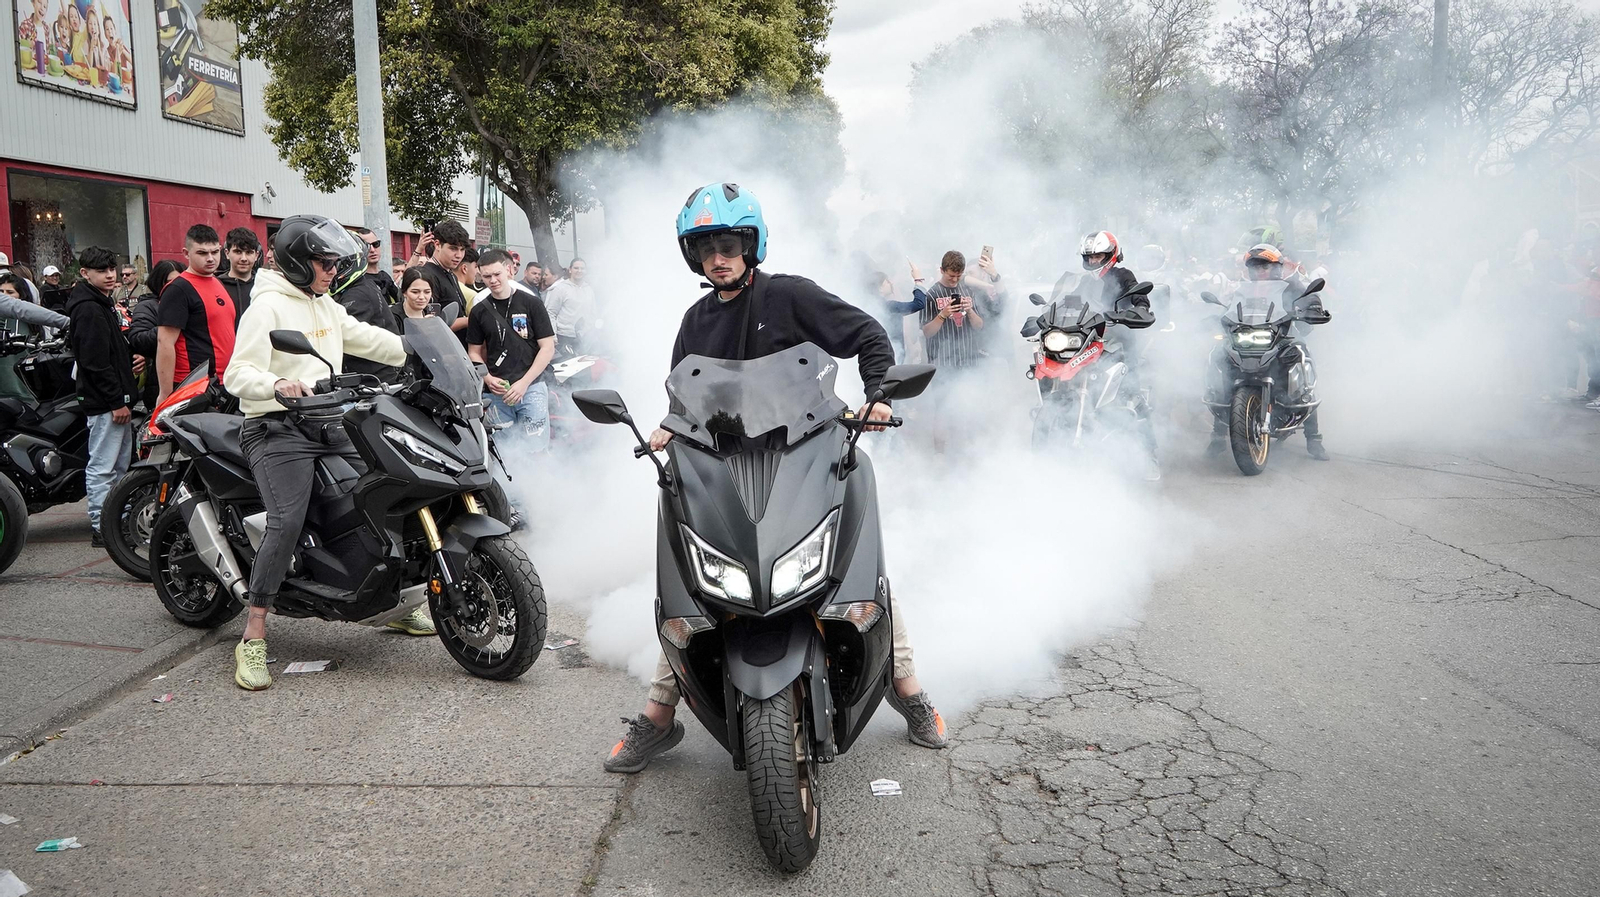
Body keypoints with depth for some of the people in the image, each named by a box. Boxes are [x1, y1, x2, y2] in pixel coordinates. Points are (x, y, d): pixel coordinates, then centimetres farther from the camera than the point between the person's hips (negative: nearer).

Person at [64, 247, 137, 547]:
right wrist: (117, 401, -19)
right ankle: (102, 528, -5)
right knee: (102, 466, -7)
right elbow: (95, 361, -19)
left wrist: (125, 396, 17)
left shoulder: (103, 305, 19)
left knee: (121, 464, 14)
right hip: (104, 401, -10)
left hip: (115, 399, 10)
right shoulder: (88, 309, -13)